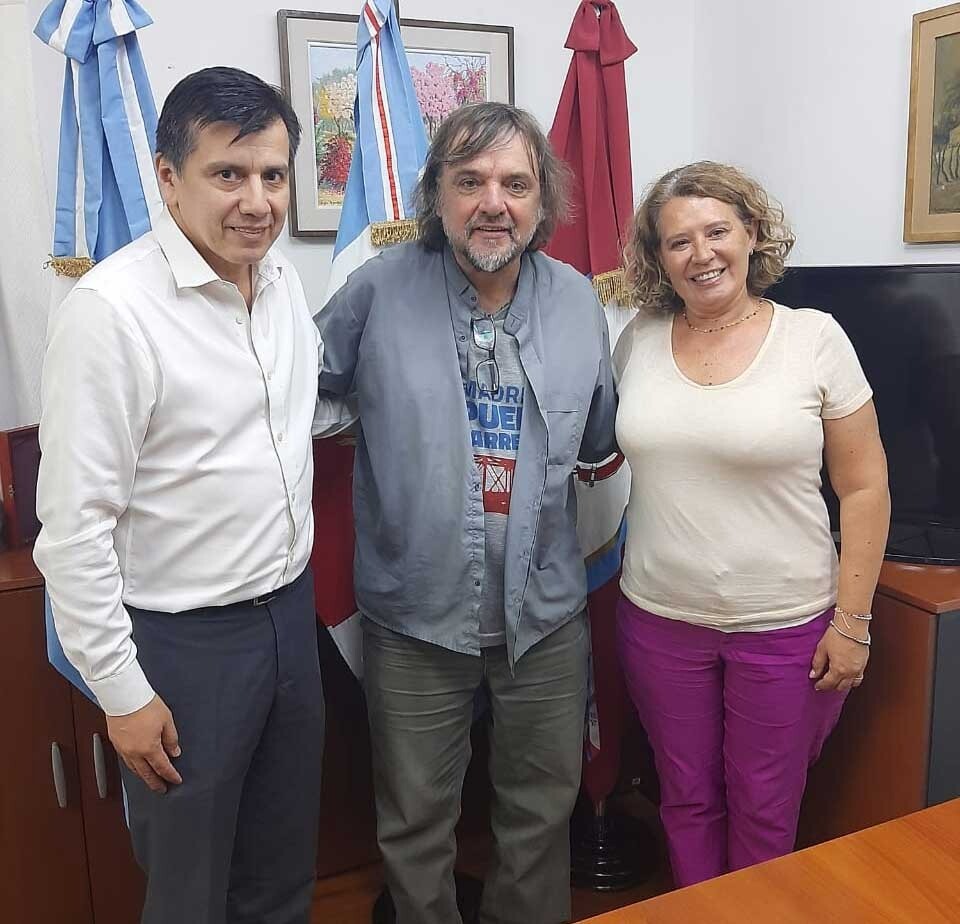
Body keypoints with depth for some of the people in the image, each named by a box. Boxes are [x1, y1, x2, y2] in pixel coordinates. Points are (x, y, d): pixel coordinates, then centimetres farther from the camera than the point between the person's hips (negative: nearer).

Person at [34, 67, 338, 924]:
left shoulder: (284, 277, 2)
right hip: (184, 641, -6)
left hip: (292, 611, 6)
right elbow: (74, 524, -18)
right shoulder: (111, 308, -21)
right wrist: (123, 692, -14)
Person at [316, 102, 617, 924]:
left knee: (543, 811, 22)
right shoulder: (380, 290, -9)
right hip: (415, 615, -2)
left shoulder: (578, 302, 1)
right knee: (416, 824, 16)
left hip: (545, 615, 3)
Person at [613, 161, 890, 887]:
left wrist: (852, 620, -8)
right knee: (687, 802, 18)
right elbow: (607, 447, 16)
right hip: (659, 620, 3)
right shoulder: (639, 341, 0)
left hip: (784, 626, -2)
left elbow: (864, 487, -5)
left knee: (764, 813, 14)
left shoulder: (814, 338, -8)